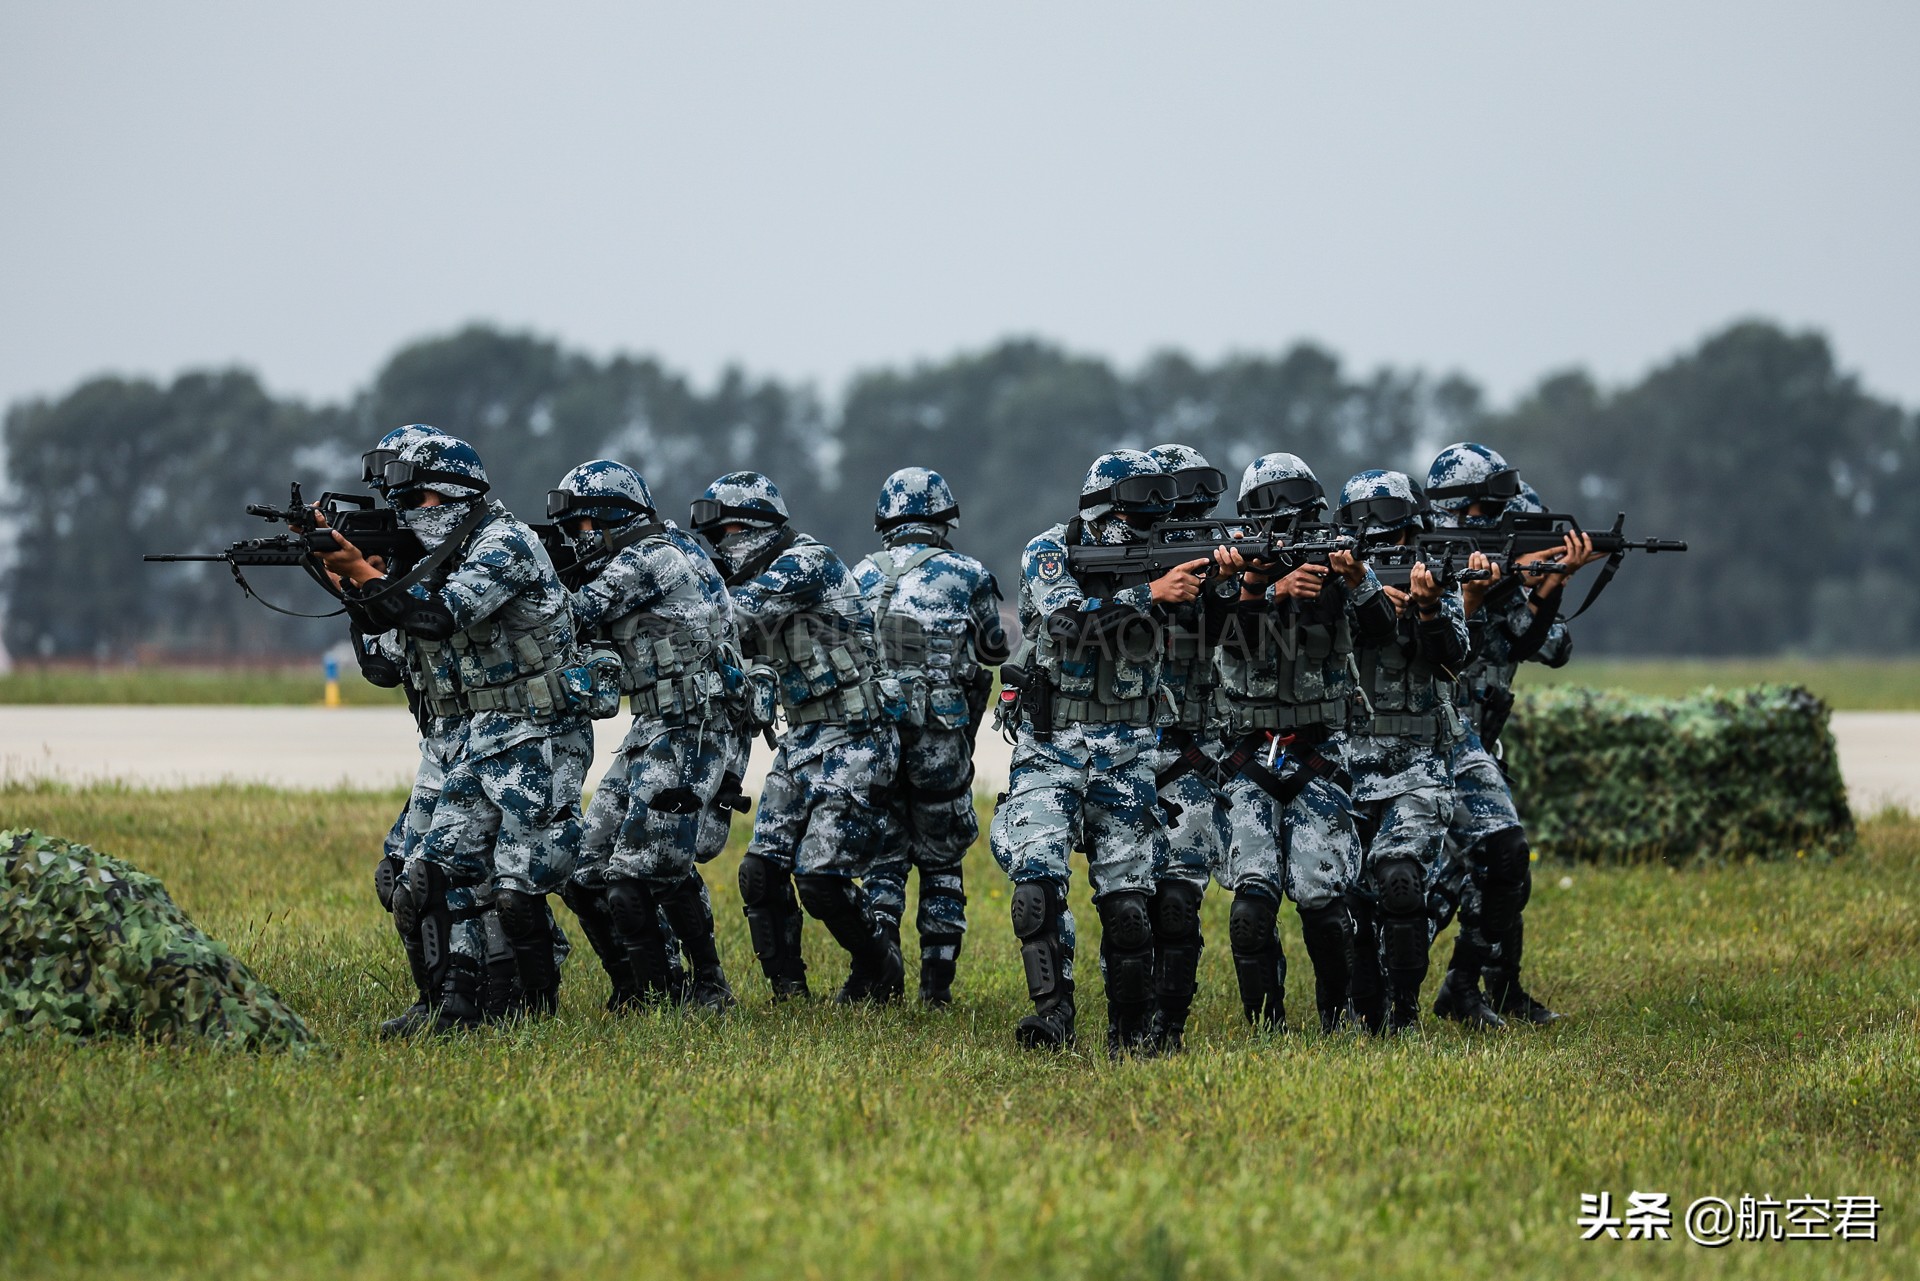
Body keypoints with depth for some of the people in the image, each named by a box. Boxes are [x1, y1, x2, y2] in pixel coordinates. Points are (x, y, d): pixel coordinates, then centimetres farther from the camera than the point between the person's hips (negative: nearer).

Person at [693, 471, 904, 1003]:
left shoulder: (808, 562, -14)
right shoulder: (761, 580, 14)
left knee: (820, 877, -13)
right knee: (761, 871, 1)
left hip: (852, 744, -9)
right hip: (802, 742, 9)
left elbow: (732, 614, -23)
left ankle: (880, 974, 9)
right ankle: (789, 995, 9)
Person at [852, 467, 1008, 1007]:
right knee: (941, 862, 10)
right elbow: (994, 650, 13)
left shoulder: (862, 576, 5)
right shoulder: (967, 575, -1)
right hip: (941, 738, -1)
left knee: (883, 860, 9)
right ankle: (937, 981, 8)